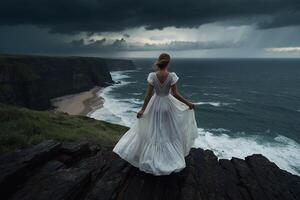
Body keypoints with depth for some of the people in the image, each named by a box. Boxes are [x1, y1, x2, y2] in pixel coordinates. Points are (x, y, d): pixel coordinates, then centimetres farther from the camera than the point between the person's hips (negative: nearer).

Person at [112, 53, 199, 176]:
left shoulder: (152, 76, -16)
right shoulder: (172, 76, -17)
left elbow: (148, 95, -15)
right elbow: (175, 94, -14)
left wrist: (142, 110, -6)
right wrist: (187, 103, -1)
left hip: (155, 105, 1)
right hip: (168, 105, 0)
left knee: (153, 133, 18)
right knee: (170, 132, 21)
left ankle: (151, 159, 34)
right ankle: (173, 157, 35)